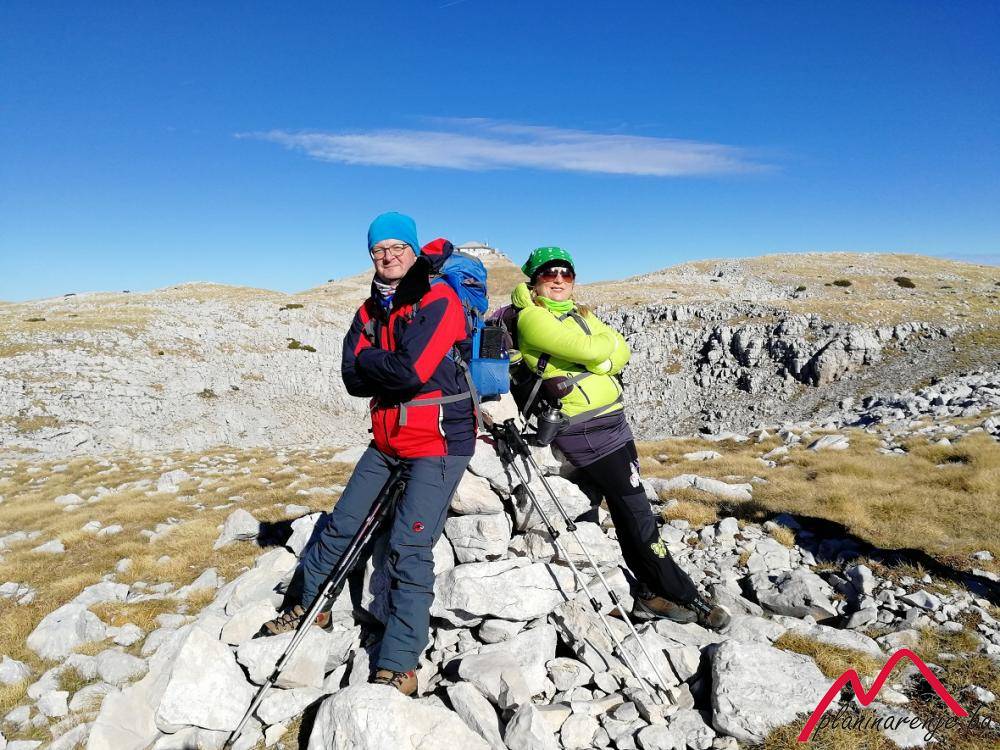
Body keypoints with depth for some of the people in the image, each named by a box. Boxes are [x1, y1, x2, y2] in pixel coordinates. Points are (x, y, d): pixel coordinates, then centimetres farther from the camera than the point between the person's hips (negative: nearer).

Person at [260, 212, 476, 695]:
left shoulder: (439, 301, -11)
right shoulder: (370, 311, 11)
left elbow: (412, 370, -24)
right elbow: (354, 379, -1)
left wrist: (371, 362, -7)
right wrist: (393, 367, -15)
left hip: (439, 443, -7)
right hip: (388, 441, 7)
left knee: (409, 548, -12)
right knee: (340, 525, 15)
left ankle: (398, 667, -2)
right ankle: (309, 605, 39)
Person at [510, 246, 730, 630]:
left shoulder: (578, 313, 17)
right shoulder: (532, 317, -8)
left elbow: (620, 353, 5)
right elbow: (588, 349, -20)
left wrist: (598, 361, -13)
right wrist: (607, 342, 0)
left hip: (613, 418, 8)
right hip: (585, 429, -8)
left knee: (627, 509, 13)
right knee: (635, 509, -3)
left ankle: (651, 592, 24)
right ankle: (682, 594, 10)